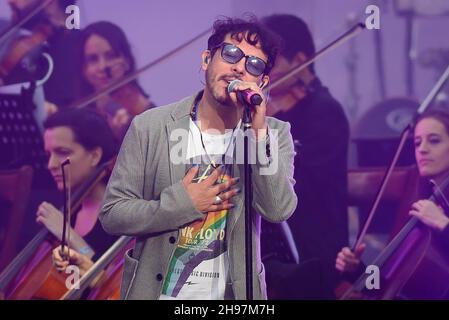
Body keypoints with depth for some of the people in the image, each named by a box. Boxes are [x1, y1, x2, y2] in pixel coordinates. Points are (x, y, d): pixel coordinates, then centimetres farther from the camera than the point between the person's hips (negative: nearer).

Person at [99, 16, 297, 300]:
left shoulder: (274, 134, -4)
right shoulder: (149, 127, -6)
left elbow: (278, 210, -18)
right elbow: (112, 214, -6)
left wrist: (258, 131, -24)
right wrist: (183, 203, -17)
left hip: (232, 292, 1)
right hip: (157, 290, -1)